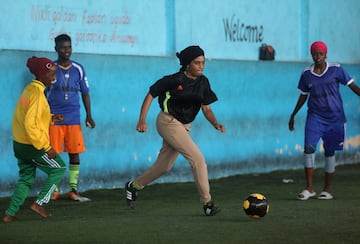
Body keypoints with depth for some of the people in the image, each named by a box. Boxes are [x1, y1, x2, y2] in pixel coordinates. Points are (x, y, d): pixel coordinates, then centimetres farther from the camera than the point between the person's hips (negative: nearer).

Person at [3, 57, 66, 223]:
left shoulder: (29, 89, 9)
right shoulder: (37, 93, -19)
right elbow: (31, 124, -26)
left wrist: (51, 118, 8)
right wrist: (46, 147, -23)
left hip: (20, 145, 9)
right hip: (32, 145, -9)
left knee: (26, 179, 17)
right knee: (59, 168, 7)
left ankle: (10, 214, 14)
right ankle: (39, 203, 6)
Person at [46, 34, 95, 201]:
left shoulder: (78, 69, 7)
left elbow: (85, 92, 13)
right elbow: (43, 94, 5)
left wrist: (89, 115, 5)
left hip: (74, 119, 2)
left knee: (74, 153, 0)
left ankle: (73, 190, 5)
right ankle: (54, 190, 7)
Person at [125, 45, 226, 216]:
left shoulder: (203, 82, 3)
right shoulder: (175, 80, -15)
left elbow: (206, 108, 5)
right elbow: (151, 95, -8)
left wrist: (216, 124, -13)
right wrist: (142, 120, -16)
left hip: (184, 127, 8)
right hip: (168, 123, -8)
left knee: (164, 166, 14)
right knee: (197, 158, -16)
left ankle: (133, 186, 34)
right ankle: (207, 203, -11)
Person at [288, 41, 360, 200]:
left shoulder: (335, 70, -3)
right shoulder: (306, 74, 3)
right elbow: (303, 96, 14)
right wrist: (293, 115, 16)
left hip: (334, 117, -1)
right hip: (315, 116, 1)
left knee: (329, 151, 4)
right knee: (309, 147, -16)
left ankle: (327, 190, 16)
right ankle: (309, 188, -11)